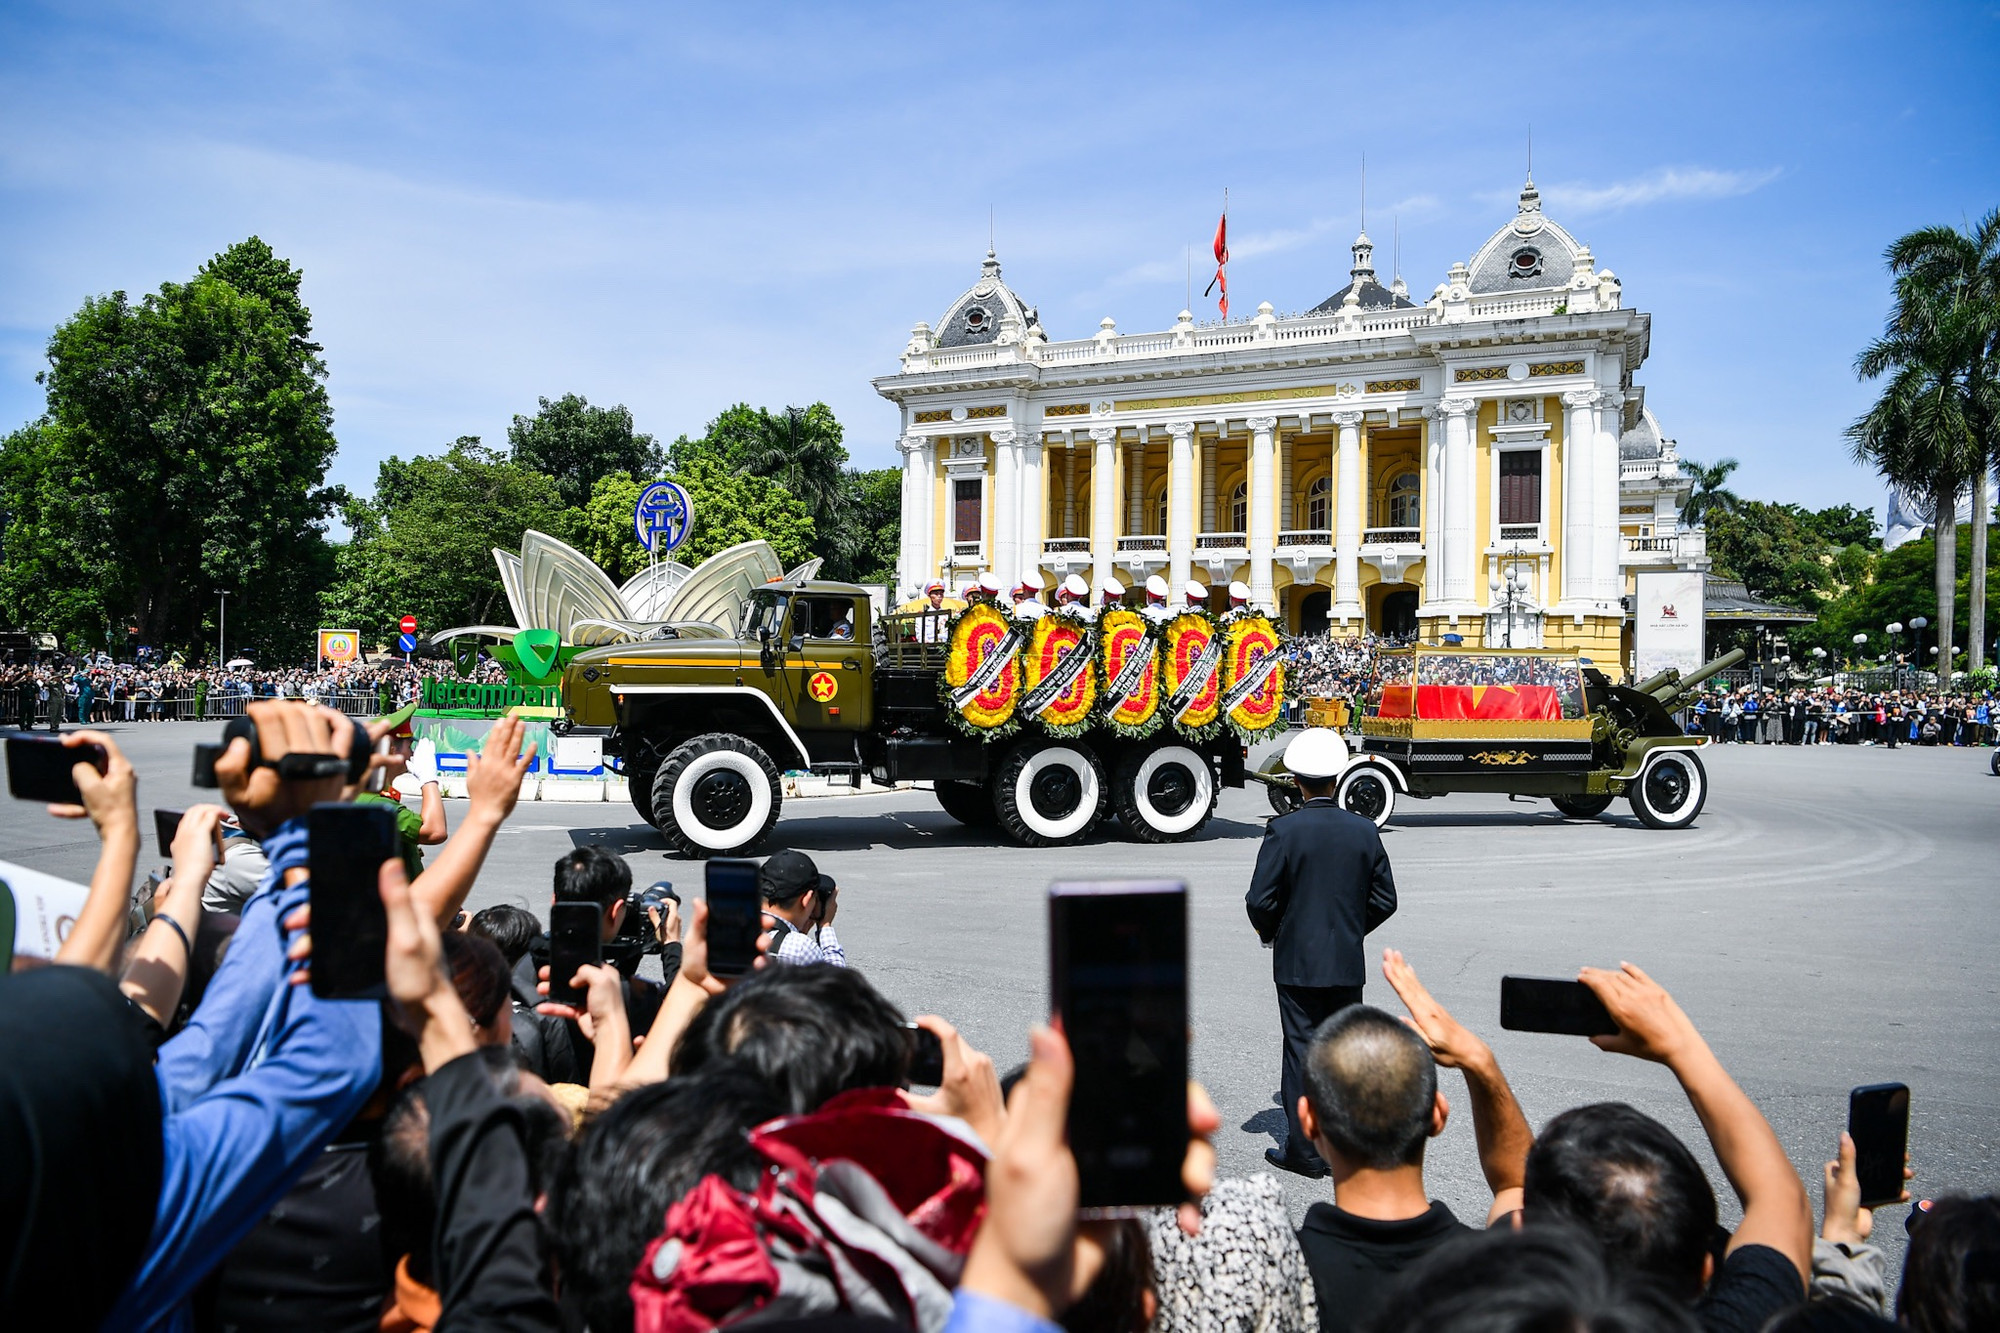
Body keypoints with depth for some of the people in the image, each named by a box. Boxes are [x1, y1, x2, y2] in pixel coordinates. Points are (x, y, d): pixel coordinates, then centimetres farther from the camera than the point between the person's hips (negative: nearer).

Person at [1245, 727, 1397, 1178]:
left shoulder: (1283, 831, -13)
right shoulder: (1364, 831, -1)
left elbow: (1260, 900, -13)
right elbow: (1384, 899, 4)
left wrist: (1271, 933, 7)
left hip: (1297, 963, -3)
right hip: (1348, 964, 3)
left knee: (1302, 1053, 4)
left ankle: (1305, 1151, 9)